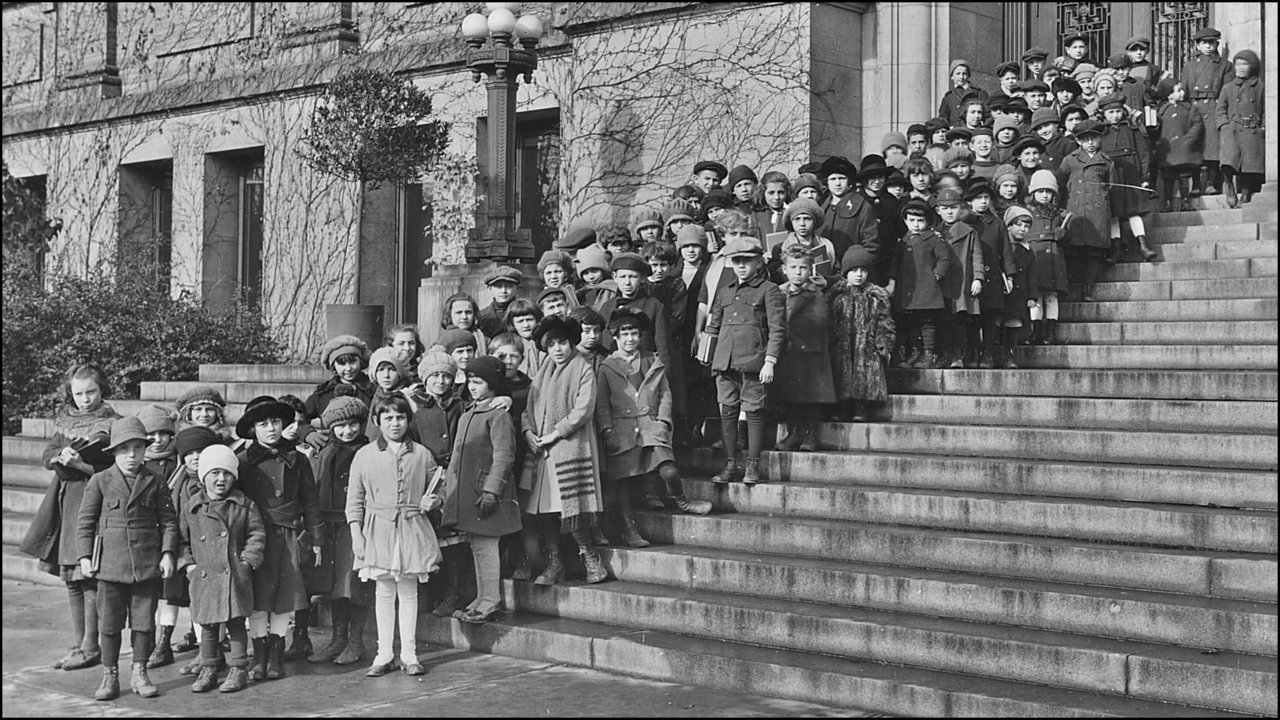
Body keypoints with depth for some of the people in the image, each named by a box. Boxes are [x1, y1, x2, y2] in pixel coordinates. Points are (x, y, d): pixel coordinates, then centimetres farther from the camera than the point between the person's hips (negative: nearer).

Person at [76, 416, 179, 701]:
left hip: (147, 564, 1)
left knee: (144, 621, 6)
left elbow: (168, 521, 7)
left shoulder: (155, 483, 4)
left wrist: (168, 553, -3)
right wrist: (85, 556, -2)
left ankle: (139, 674, 18)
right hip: (110, 563, -1)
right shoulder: (99, 481, 2)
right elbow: (85, 521, 4)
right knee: (109, 622, 4)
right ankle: (110, 676, 15)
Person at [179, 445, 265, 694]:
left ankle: (239, 670, 13)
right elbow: (182, 538, 12)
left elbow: (257, 533, 3)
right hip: (203, 577, 2)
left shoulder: (243, 504, 0)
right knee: (208, 626, 10)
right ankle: (208, 669, 21)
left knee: (236, 624, 4)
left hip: (235, 576, -2)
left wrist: (247, 560, -5)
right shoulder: (192, 507, 5)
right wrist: (188, 564, 2)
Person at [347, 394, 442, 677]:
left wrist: (432, 501, -8)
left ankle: (409, 654, 14)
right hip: (378, 530, 0)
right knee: (384, 593, 5)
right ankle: (384, 655, 14)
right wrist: (356, 533, -1)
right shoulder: (364, 455, 3)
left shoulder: (421, 454, 5)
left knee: (409, 592, 6)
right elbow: (354, 498, 4)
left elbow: (436, 489, 14)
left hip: (412, 528, 0)